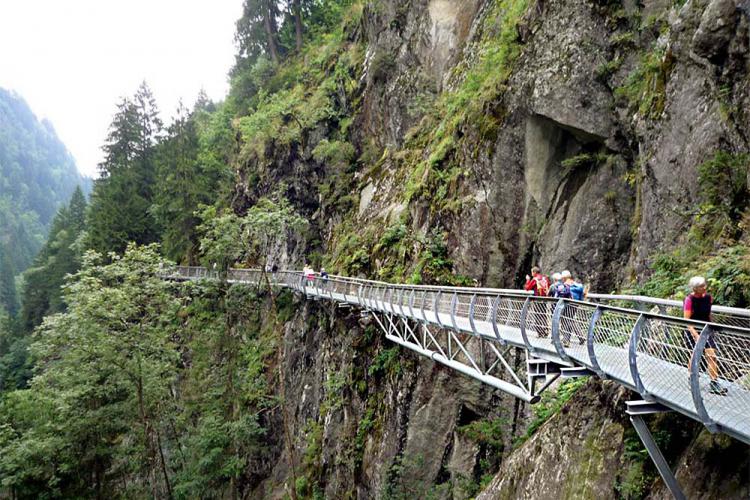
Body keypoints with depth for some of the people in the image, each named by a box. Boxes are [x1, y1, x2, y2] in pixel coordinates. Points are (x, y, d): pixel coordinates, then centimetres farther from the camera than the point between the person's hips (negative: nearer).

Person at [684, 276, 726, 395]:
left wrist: (710, 328, 18)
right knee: (695, 355, 5)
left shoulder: (708, 297, 0)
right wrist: (696, 335, -27)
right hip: (693, 331, -4)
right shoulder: (689, 300, -17)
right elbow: (686, 321, -19)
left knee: (711, 355, -6)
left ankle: (714, 383, -3)